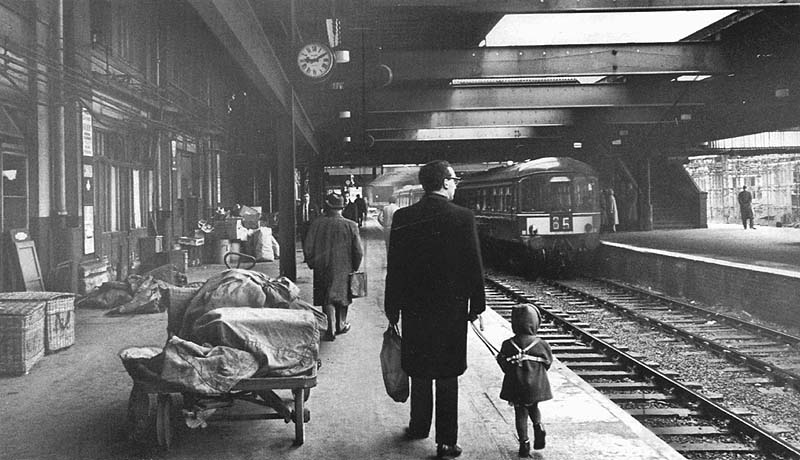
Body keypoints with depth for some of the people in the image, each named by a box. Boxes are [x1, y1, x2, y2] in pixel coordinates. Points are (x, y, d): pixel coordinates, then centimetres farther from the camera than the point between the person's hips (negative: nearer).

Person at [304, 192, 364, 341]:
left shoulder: (316, 223, -12)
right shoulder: (351, 226, -11)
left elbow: (307, 249, -7)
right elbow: (358, 252, -6)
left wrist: (312, 264, 9)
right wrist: (354, 268, 9)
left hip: (323, 268, -1)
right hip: (344, 268, 1)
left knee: (327, 299, 8)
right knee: (342, 295, 18)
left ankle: (331, 329, 0)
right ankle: (341, 325, 33)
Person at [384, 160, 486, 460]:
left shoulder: (402, 218, -3)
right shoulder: (463, 218, -9)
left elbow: (394, 267, 0)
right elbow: (474, 266, -6)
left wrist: (392, 310, 7)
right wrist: (476, 305, 4)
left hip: (414, 306, 2)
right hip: (451, 308, -2)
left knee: (420, 371, 18)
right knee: (447, 375, 5)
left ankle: (419, 427, 31)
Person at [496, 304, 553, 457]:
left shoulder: (508, 345, -10)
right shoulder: (541, 345, -10)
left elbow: (504, 365, -1)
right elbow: (548, 363, 4)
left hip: (516, 387, -1)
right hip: (536, 387, 1)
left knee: (520, 413, 10)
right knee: (533, 408, 25)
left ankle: (524, 442, 6)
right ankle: (538, 425, 0)